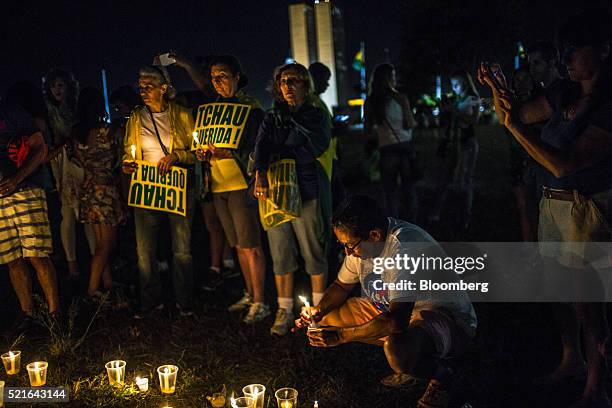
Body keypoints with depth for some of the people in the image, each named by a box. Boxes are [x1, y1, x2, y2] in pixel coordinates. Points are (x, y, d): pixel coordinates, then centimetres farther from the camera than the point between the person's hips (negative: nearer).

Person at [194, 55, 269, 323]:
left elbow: (253, 147, -14)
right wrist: (205, 155, -2)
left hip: (241, 183, -7)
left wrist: (228, 154, -30)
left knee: (251, 246, -5)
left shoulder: (250, 106, -6)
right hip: (218, 185, 7)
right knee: (238, 245, 14)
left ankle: (260, 303, 1)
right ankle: (250, 295, 24)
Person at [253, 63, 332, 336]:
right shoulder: (272, 118, 14)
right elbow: (261, 148, -4)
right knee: (281, 255, 4)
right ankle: (284, 311, 14)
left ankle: (318, 308, 15)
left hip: (308, 192, -3)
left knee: (314, 253, 1)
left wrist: (280, 154, -4)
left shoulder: (317, 116, 7)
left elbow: (315, 148, -10)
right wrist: (260, 175, -22)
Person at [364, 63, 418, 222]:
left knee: (389, 192, 9)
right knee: (409, 188, 12)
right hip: (405, 147, -1)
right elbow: (410, 124, -5)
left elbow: (368, 131, 2)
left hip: (386, 150, 1)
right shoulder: (401, 98, -7)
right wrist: (416, 122, 16)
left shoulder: (370, 102, -2)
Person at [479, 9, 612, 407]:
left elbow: (564, 165, -26)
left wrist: (516, 127, -27)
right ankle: (572, 360, 38)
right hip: (553, 204, 8)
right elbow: (516, 116, 15)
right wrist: (495, 87, -3)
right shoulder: (566, 96, 5)